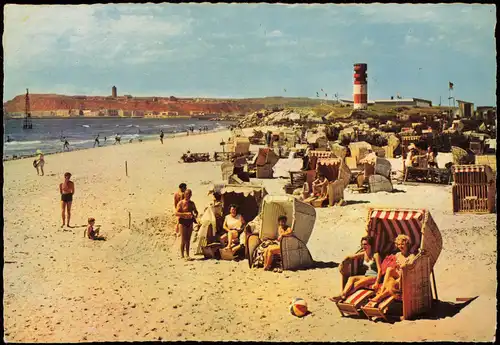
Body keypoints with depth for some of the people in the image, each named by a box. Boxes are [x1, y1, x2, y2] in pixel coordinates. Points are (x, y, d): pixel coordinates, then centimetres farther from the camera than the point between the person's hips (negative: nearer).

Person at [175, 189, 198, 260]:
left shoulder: (192, 203, 10)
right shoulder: (181, 203, -6)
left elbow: (196, 211, 23)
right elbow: (176, 213, -15)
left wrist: (195, 215, 0)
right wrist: (185, 214, -24)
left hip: (190, 222, 5)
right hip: (183, 222, -5)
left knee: (188, 239, 8)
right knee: (183, 239, -6)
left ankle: (187, 255, 14)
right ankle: (182, 255, 3)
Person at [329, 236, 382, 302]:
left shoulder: (375, 255, -7)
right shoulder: (363, 254, 12)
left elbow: (379, 270, -13)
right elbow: (350, 257, 12)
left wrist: (376, 283, -25)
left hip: (374, 276, -6)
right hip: (366, 275, 6)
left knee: (357, 283, -32)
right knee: (351, 278, -23)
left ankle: (342, 296, -37)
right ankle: (343, 294, -42)